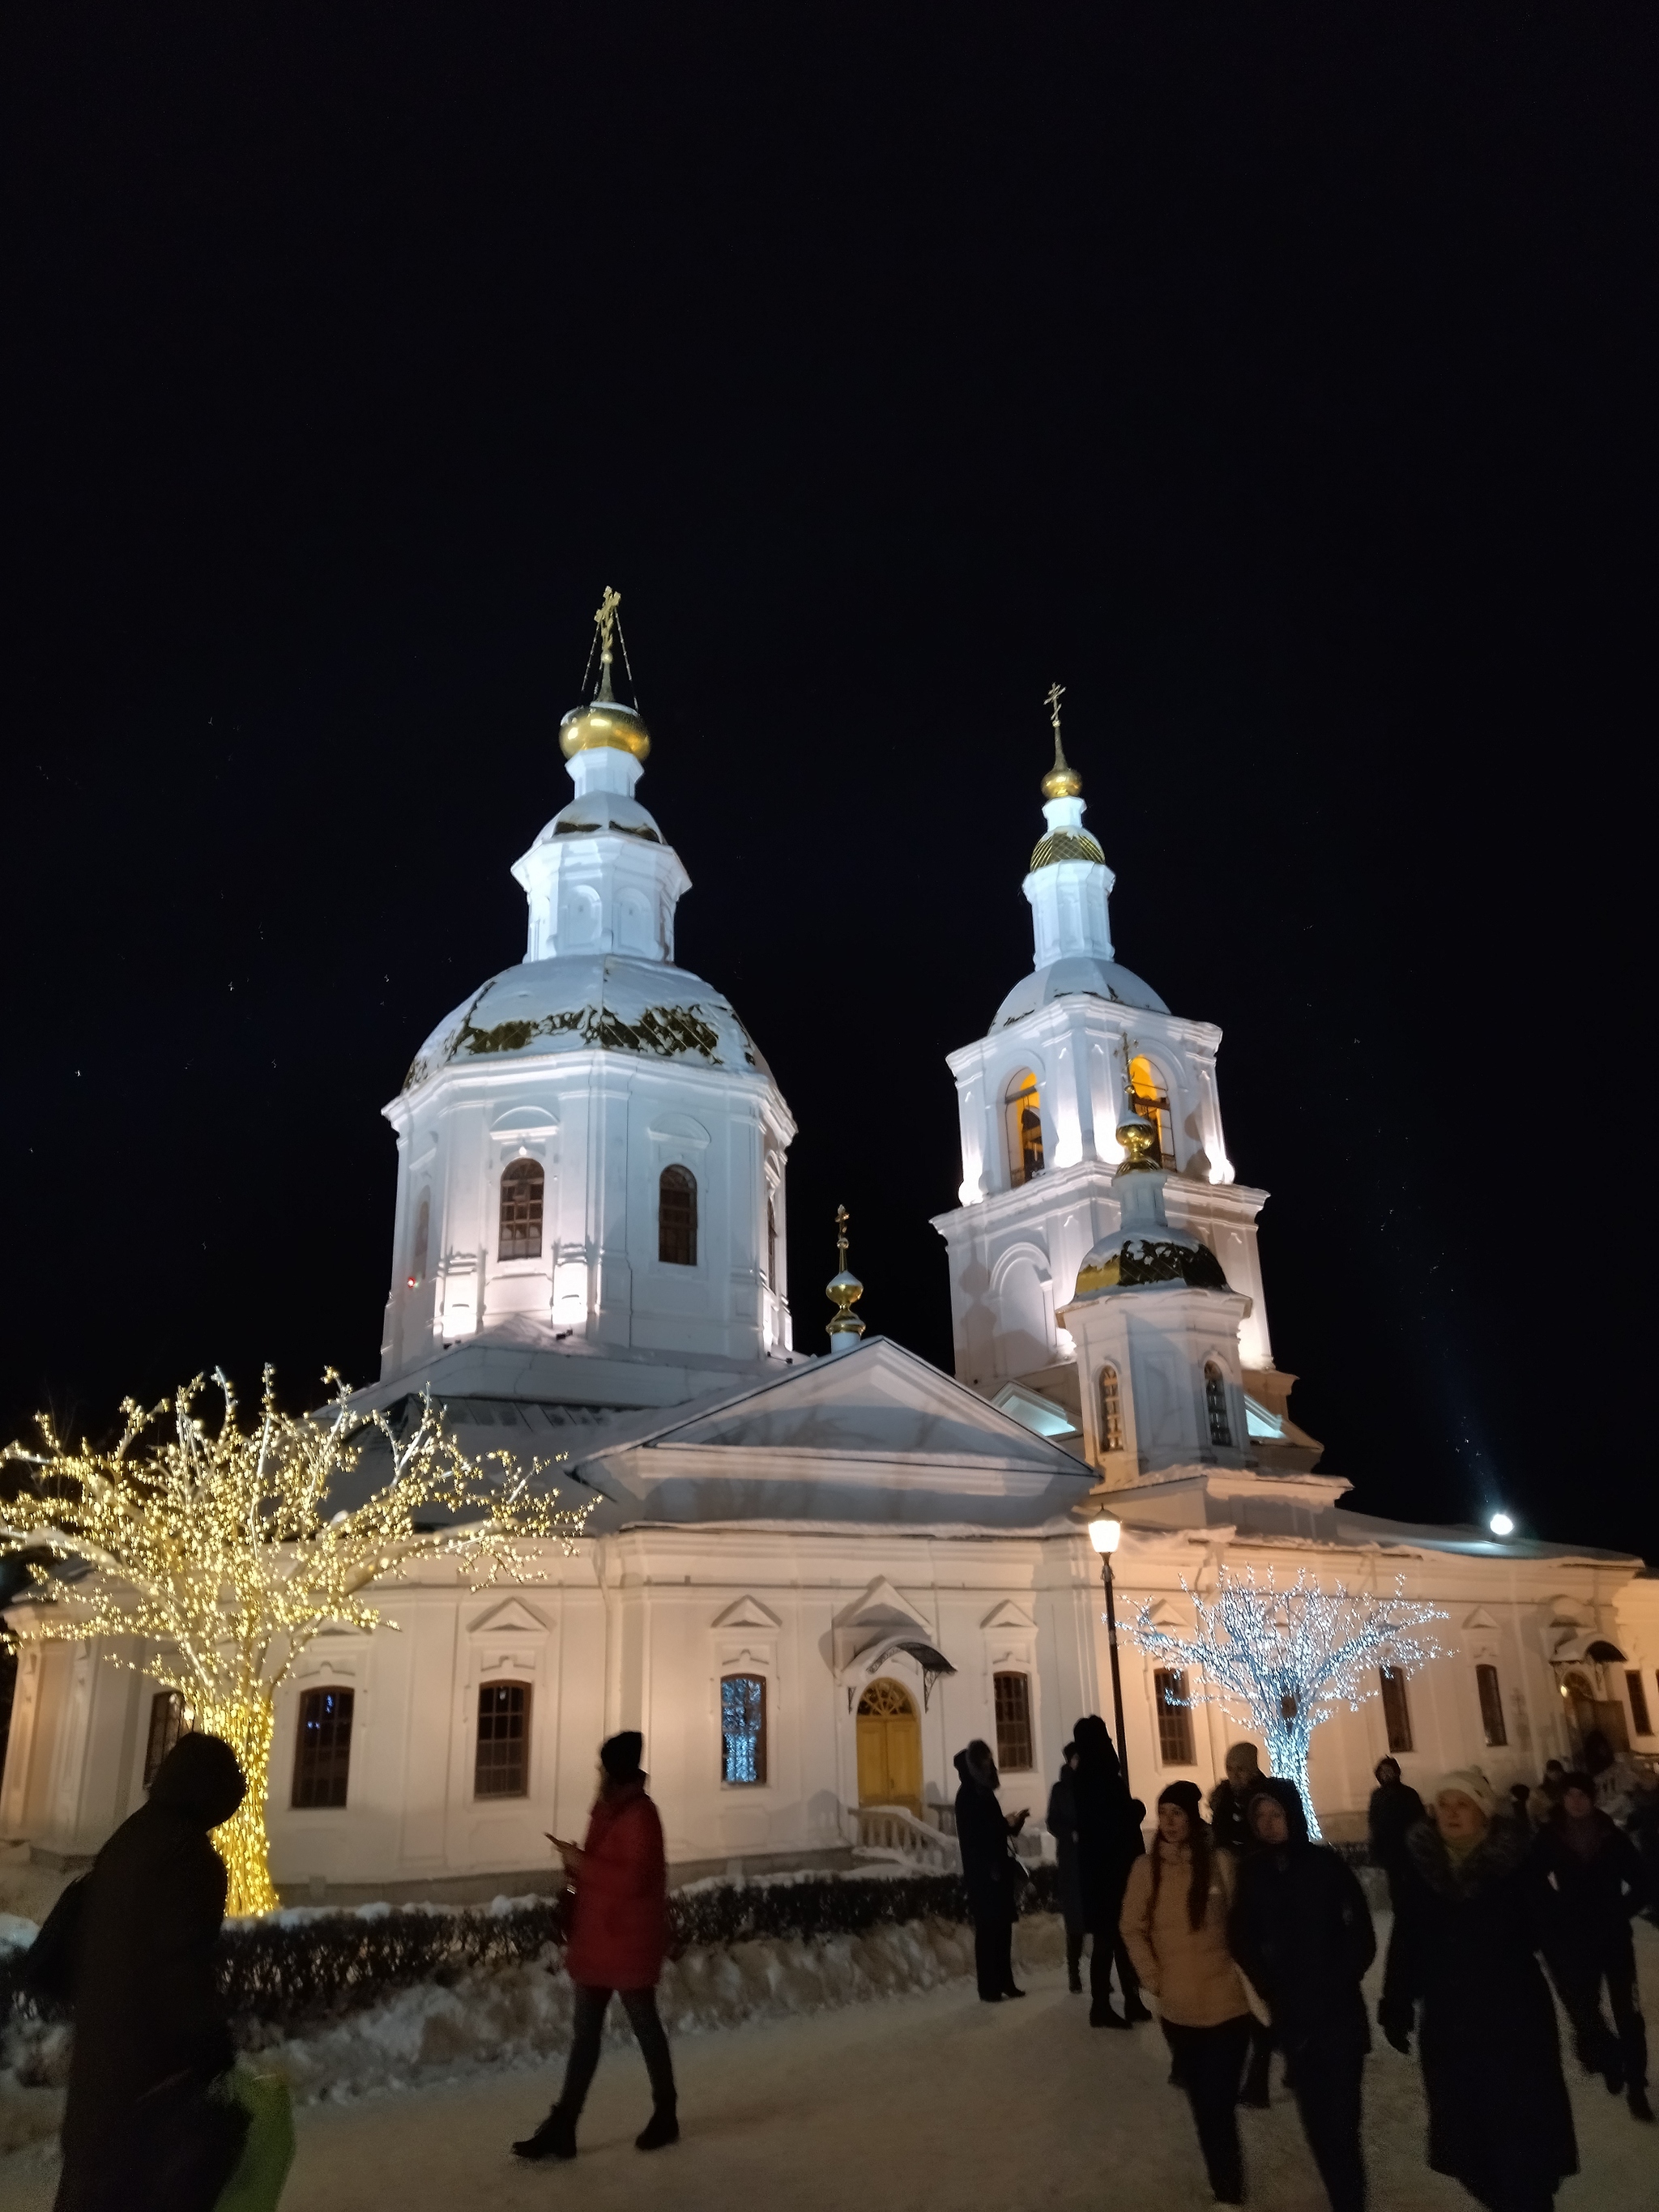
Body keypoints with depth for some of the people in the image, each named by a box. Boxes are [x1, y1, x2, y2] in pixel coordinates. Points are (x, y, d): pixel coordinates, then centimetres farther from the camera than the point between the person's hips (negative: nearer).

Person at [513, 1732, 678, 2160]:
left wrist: (580, 1862, -22)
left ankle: (665, 2116, 24)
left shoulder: (639, 1815, -19)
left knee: (644, 2027, 7)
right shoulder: (608, 1810, 10)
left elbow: (632, 1879, -27)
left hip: (629, 1941, -9)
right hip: (596, 1939, 9)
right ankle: (561, 2130, 13)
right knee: (584, 2032, 9)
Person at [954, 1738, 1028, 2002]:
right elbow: (972, 1835, -17)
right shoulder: (967, 1795, -12)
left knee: (1003, 1928, 10)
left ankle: (1005, 1982, 16)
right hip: (981, 1872, -8)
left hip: (998, 1868, 8)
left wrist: (1012, 1822, 0)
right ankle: (988, 1987, 0)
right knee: (987, 1929, -5)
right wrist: (1005, 1823, -17)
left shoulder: (984, 1791, 12)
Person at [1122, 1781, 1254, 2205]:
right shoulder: (1146, 1867, -6)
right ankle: (1226, 2192, 36)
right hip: (1177, 2009, 3)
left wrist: (1243, 1971, -4)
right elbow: (1133, 1928, 4)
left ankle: (1229, 2195, 16)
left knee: (1218, 2106, -4)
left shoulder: (1220, 1863, -13)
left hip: (1226, 2003, -3)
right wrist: (1153, 1977, -2)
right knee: (1203, 2106, 16)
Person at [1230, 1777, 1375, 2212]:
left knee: (1340, 2118, -6)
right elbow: (1243, 1940, 5)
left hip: (1337, 2011, -3)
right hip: (1291, 2014, 3)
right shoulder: (1251, 1871, 0)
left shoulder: (1325, 1864, -8)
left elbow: (1361, 1935, -4)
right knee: (1316, 2118, 8)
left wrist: (1335, 1987, -5)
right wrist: (1271, 1990, -1)